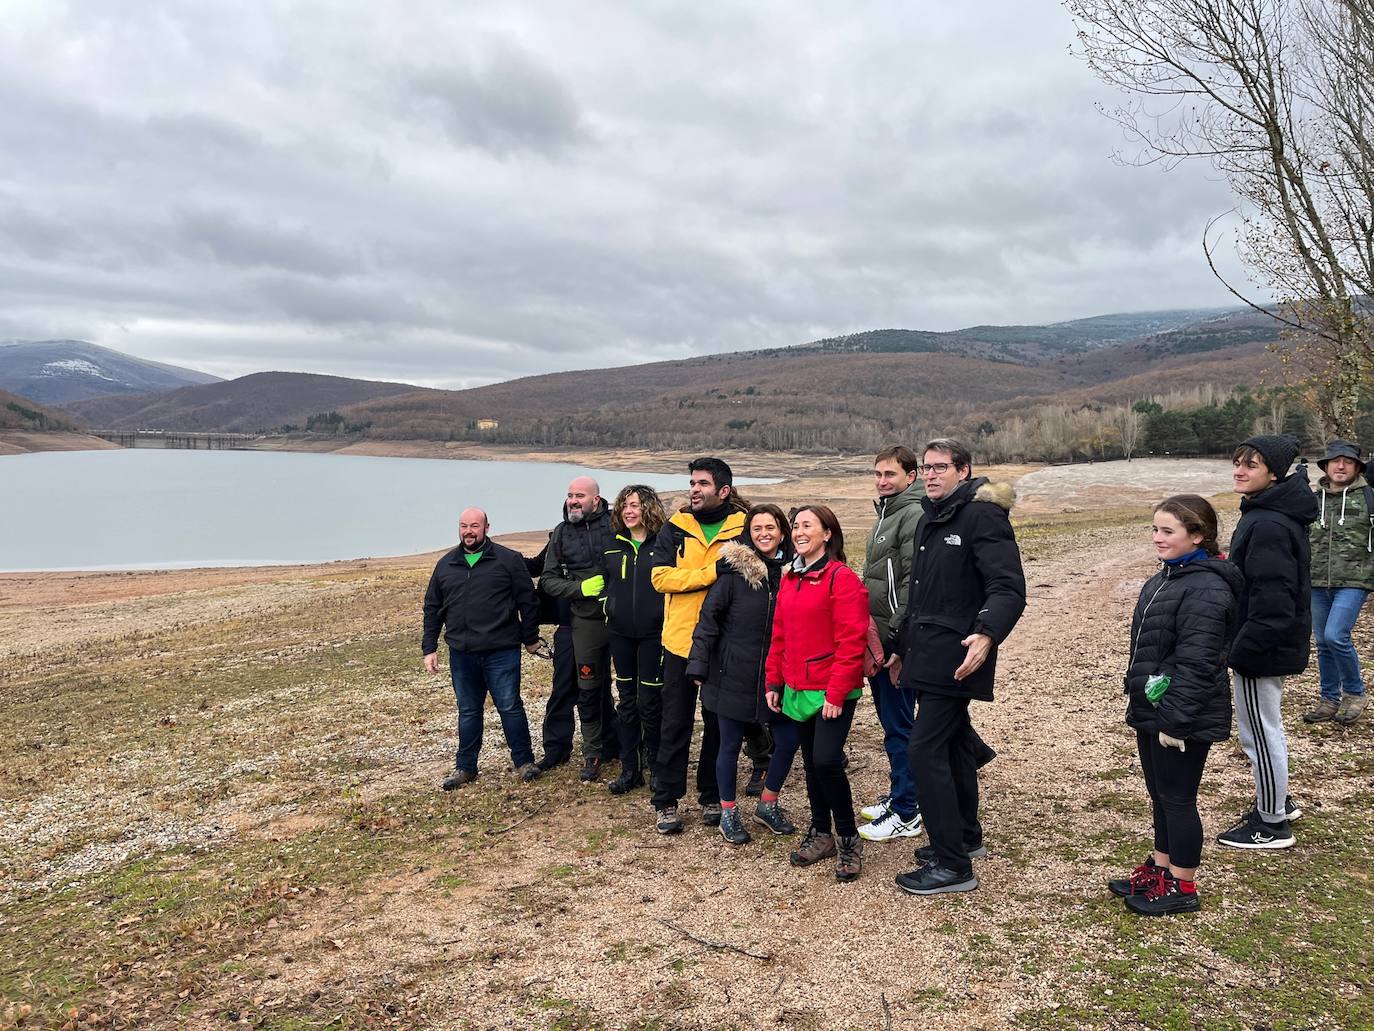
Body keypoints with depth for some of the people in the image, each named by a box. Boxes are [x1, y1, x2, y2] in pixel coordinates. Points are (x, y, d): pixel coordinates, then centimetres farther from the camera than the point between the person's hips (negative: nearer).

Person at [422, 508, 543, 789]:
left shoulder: (508, 560, -2)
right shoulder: (445, 565, 10)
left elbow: (528, 601, 0)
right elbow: (432, 608, 14)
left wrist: (530, 638, 2)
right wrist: (429, 648, 10)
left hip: (501, 652, -4)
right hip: (461, 653, 4)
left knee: (510, 707, 1)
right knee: (468, 712, 13)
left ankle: (524, 761, 15)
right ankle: (465, 767, 24)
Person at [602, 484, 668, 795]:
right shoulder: (614, 546, 9)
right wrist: (610, 609, 12)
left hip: (653, 633, -5)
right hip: (621, 633, 5)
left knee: (649, 701, -1)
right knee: (627, 702, 10)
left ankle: (654, 762, 17)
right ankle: (630, 769, 18)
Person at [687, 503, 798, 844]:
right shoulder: (733, 570, -8)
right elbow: (709, 617, -8)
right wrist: (698, 666, -11)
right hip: (734, 674, -3)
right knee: (730, 744, 7)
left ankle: (768, 804, 30)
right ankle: (728, 813, 25)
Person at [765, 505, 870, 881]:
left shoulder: (842, 579, -12)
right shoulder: (790, 579, 11)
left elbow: (851, 642, -16)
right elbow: (780, 636, 15)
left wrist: (836, 693, -18)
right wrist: (774, 681, 11)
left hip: (832, 692, -7)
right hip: (797, 690, 7)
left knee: (826, 760, -13)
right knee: (811, 762, 14)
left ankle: (848, 839, 6)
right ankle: (821, 833, 29)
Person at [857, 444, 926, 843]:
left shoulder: (914, 516, -15)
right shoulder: (886, 514, 16)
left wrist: (899, 641, -22)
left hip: (895, 641, -10)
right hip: (876, 638, 10)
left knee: (898, 726, -3)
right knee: (889, 721, 17)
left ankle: (905, 813, 7)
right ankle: (898, 794, 29)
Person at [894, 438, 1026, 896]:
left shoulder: (982, 515, -13)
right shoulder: (930, 520, 15)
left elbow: (1009, 588, -21)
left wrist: (987, 635, -38)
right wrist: (903, 647, 25)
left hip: (956, 659, -9)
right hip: (931, 655, 9)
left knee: (924, 750, -11)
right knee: (953, 744, 19)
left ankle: (952, 865, -2)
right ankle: (965, 837, 35)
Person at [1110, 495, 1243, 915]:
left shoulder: (1205, 588, -22)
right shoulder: (1167, 578, 9)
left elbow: (1196, 663, -25)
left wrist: (1173, 719, -23)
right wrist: (1139, 697, 19)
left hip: (1183, 719, -9)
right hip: (1151, 711, 9)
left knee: (1177, 798, 4)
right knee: (1160, 793, 20)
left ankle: (1182, 887, 20)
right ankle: (1160, 866, 35)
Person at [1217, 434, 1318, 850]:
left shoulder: (1269, 525, -25)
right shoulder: (1268, 513, 8)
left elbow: (1273, 601, -27)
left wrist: (1241, 650, -21)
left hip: (1262, 647, -10)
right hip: (1276, 643, 10)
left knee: (1260, 733, 4)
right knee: (1265, 729, 23)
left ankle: (1272, 824, 18)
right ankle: (1276, 803, 39)